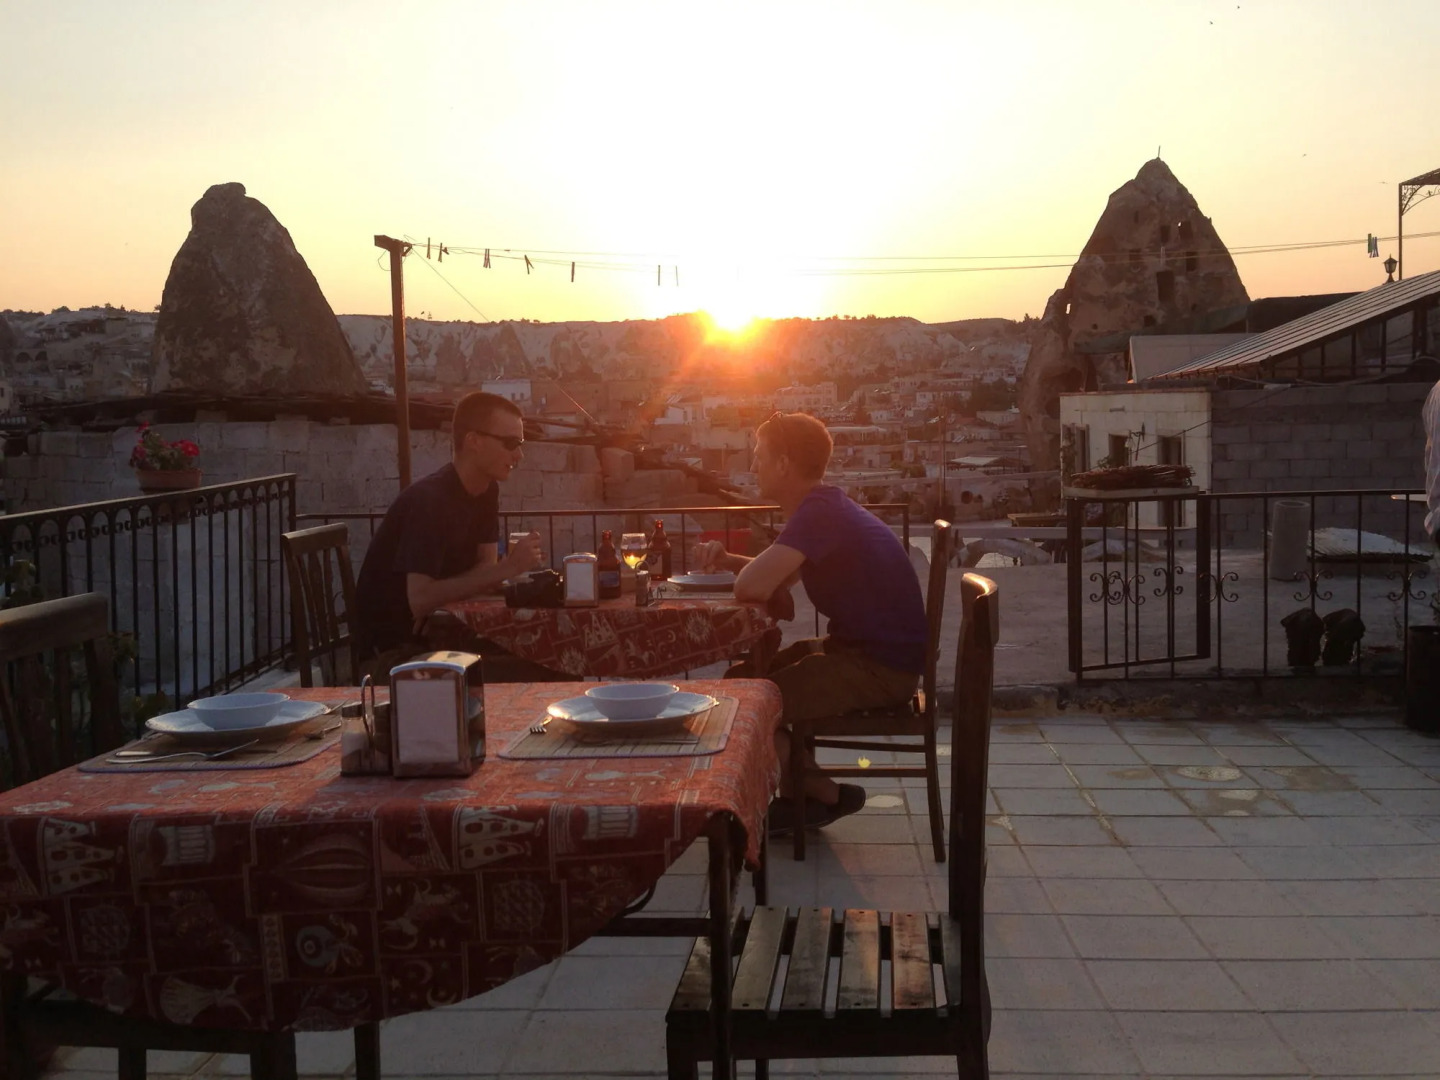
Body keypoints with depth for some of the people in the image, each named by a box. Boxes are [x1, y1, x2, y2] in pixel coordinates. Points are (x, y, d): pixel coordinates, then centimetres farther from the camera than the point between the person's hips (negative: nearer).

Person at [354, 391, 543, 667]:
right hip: (392, 646, -8)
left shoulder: (487, 490, 3)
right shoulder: (429, 499, -23)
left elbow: (485, 569, 1)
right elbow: (420, 600, -31)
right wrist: (507, 568, -30)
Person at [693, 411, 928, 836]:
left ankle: (827, 795, 7)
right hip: (857, 646, 10)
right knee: (739, 679, 13)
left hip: (883, 666, -10)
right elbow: (774, 574, 24)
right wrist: (725, 558, 5)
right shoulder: (826, 506, 12)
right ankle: (796, 799, 17)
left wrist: (777, 601, -9)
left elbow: (753, 585, -33)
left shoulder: (821, 512, -22)